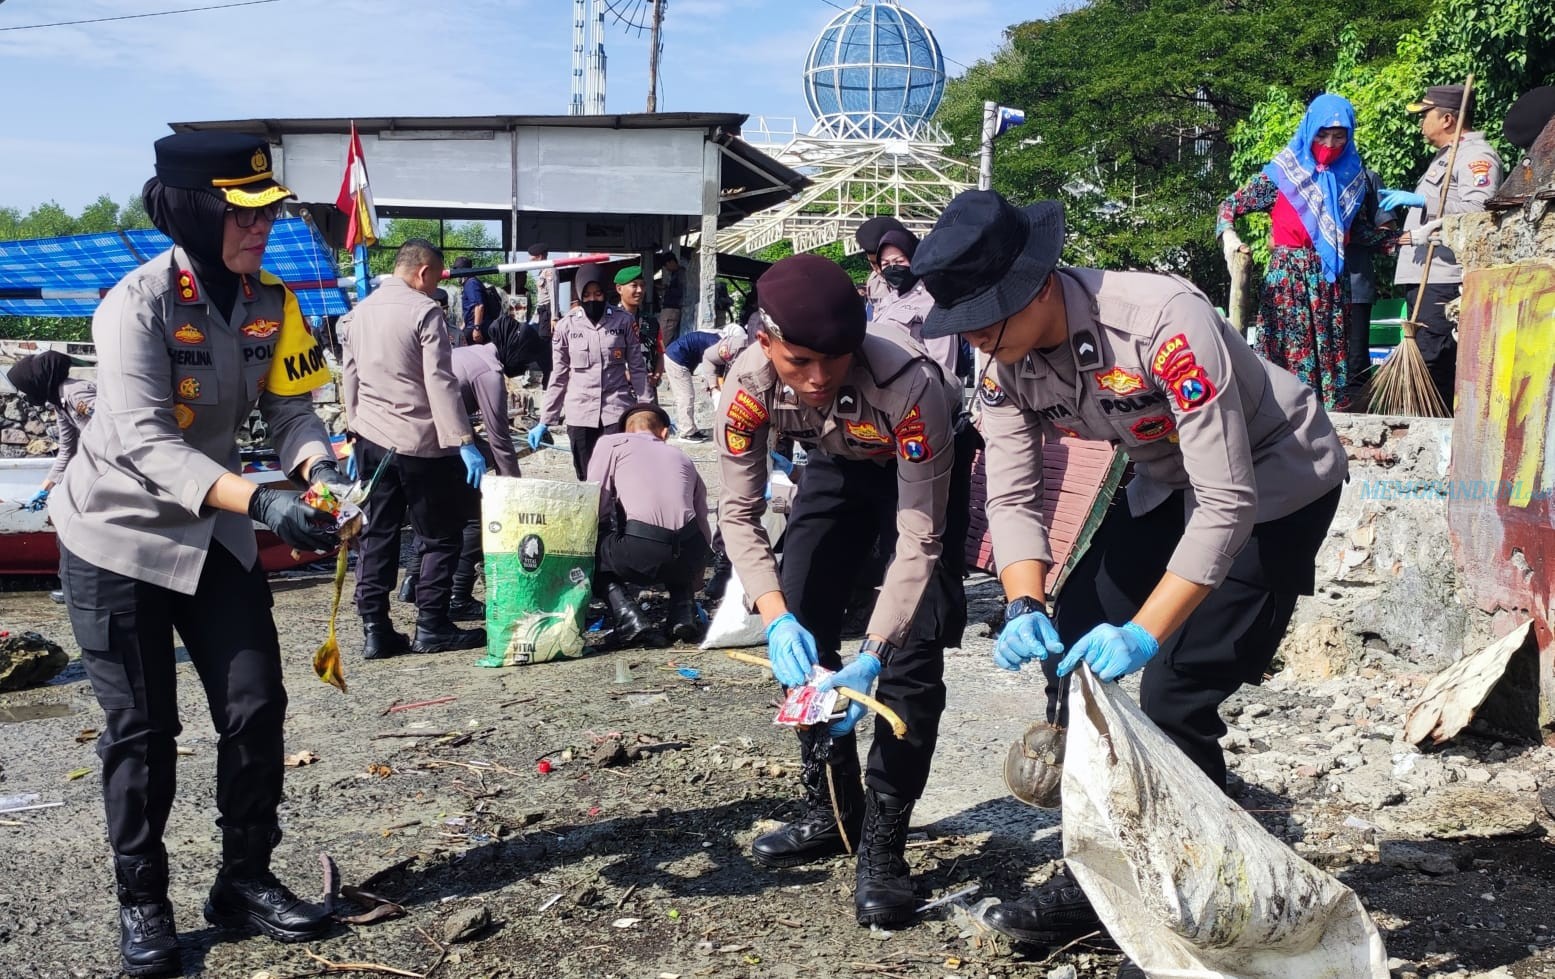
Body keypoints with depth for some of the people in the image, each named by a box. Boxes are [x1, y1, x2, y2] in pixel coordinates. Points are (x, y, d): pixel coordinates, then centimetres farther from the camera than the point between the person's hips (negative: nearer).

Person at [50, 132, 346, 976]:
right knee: (142, 728, 2)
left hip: (213, 533, 6)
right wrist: (261, 501, -45)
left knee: (256, 706, 4)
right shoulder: (137, 304, -24)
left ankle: (245, 881, 21)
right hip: (118, 536, -5)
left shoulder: (268, 302, -5)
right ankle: (142, 903, 20)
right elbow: (143, 442, -33)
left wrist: (319, 470, -28)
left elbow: (289, 407, -5)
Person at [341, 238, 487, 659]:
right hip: (420, 442, -7)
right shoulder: (424, 312, -11)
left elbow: (350, 379, 15)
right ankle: (432, 627, 4)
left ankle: (375, 630, 9)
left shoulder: (359, 312, 10)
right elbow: (440, 383, -17)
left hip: (371, 439, 7)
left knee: (377, 534, 10)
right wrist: (463, 442, -17)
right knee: (440, 536, 4)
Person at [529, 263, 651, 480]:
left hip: (617, 411, -1)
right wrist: (545, 421, 7)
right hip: (580, 414, 1)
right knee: (587, 479, 5)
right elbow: (559, 376, 8)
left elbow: (637, 368, 4)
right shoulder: (567, 325, 2)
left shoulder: (623, 321, 1)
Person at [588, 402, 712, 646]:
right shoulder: (683, 458, 31)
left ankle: (628, 617, 3)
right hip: (688, 557, 4)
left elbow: (597, 505, 6)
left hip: (635, 552, -4)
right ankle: (682, 611, 14)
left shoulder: (611, 443, 19)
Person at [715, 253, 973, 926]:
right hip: (838, 463, 4)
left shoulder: (909, 386, -42)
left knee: (914, 646, -16)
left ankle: (882, 844, -7)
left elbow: (919, 541, -37)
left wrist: (871, 657, -45)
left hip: (927, 461, -4)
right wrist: (775, 617, -36)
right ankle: (832, 812, 16)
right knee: (802, 629, -2)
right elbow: (739, 512, -21)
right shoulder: (748, 386, -31)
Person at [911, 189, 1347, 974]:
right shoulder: (1006, 363, -15)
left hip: (1274, 482, -7)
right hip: (1167, 482, 7)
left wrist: (1144, 632, -42)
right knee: (1072, 654, 3)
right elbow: (1012, 497, -12)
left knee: (1177, 694, -13)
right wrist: (1025, 605, -31)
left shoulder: (1165, 325, -36)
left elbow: (1228, 504, -36)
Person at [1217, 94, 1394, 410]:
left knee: (1332, 358, 4)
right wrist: (1229, 237, -18)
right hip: (1289, 278, -4)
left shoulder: (1352, 175, 10)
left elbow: (1361, 231, 17)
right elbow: (1229, 206, 1)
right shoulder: (1282, 172, -2)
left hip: (1332, 281, 4)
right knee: (1290, 358, -6)